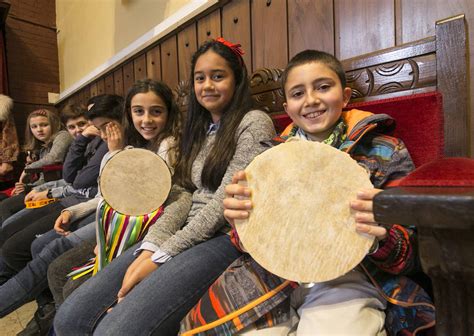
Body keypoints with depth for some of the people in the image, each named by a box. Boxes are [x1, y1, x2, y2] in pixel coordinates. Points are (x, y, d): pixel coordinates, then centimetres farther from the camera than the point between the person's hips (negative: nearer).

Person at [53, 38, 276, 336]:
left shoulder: (254, 122, -3)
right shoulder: (200, 129, 19)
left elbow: (226, 200, -13)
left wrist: (161, 257, -14)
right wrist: (149, 249, -7)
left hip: (227, 237, -6)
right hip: (185, 234, 7)